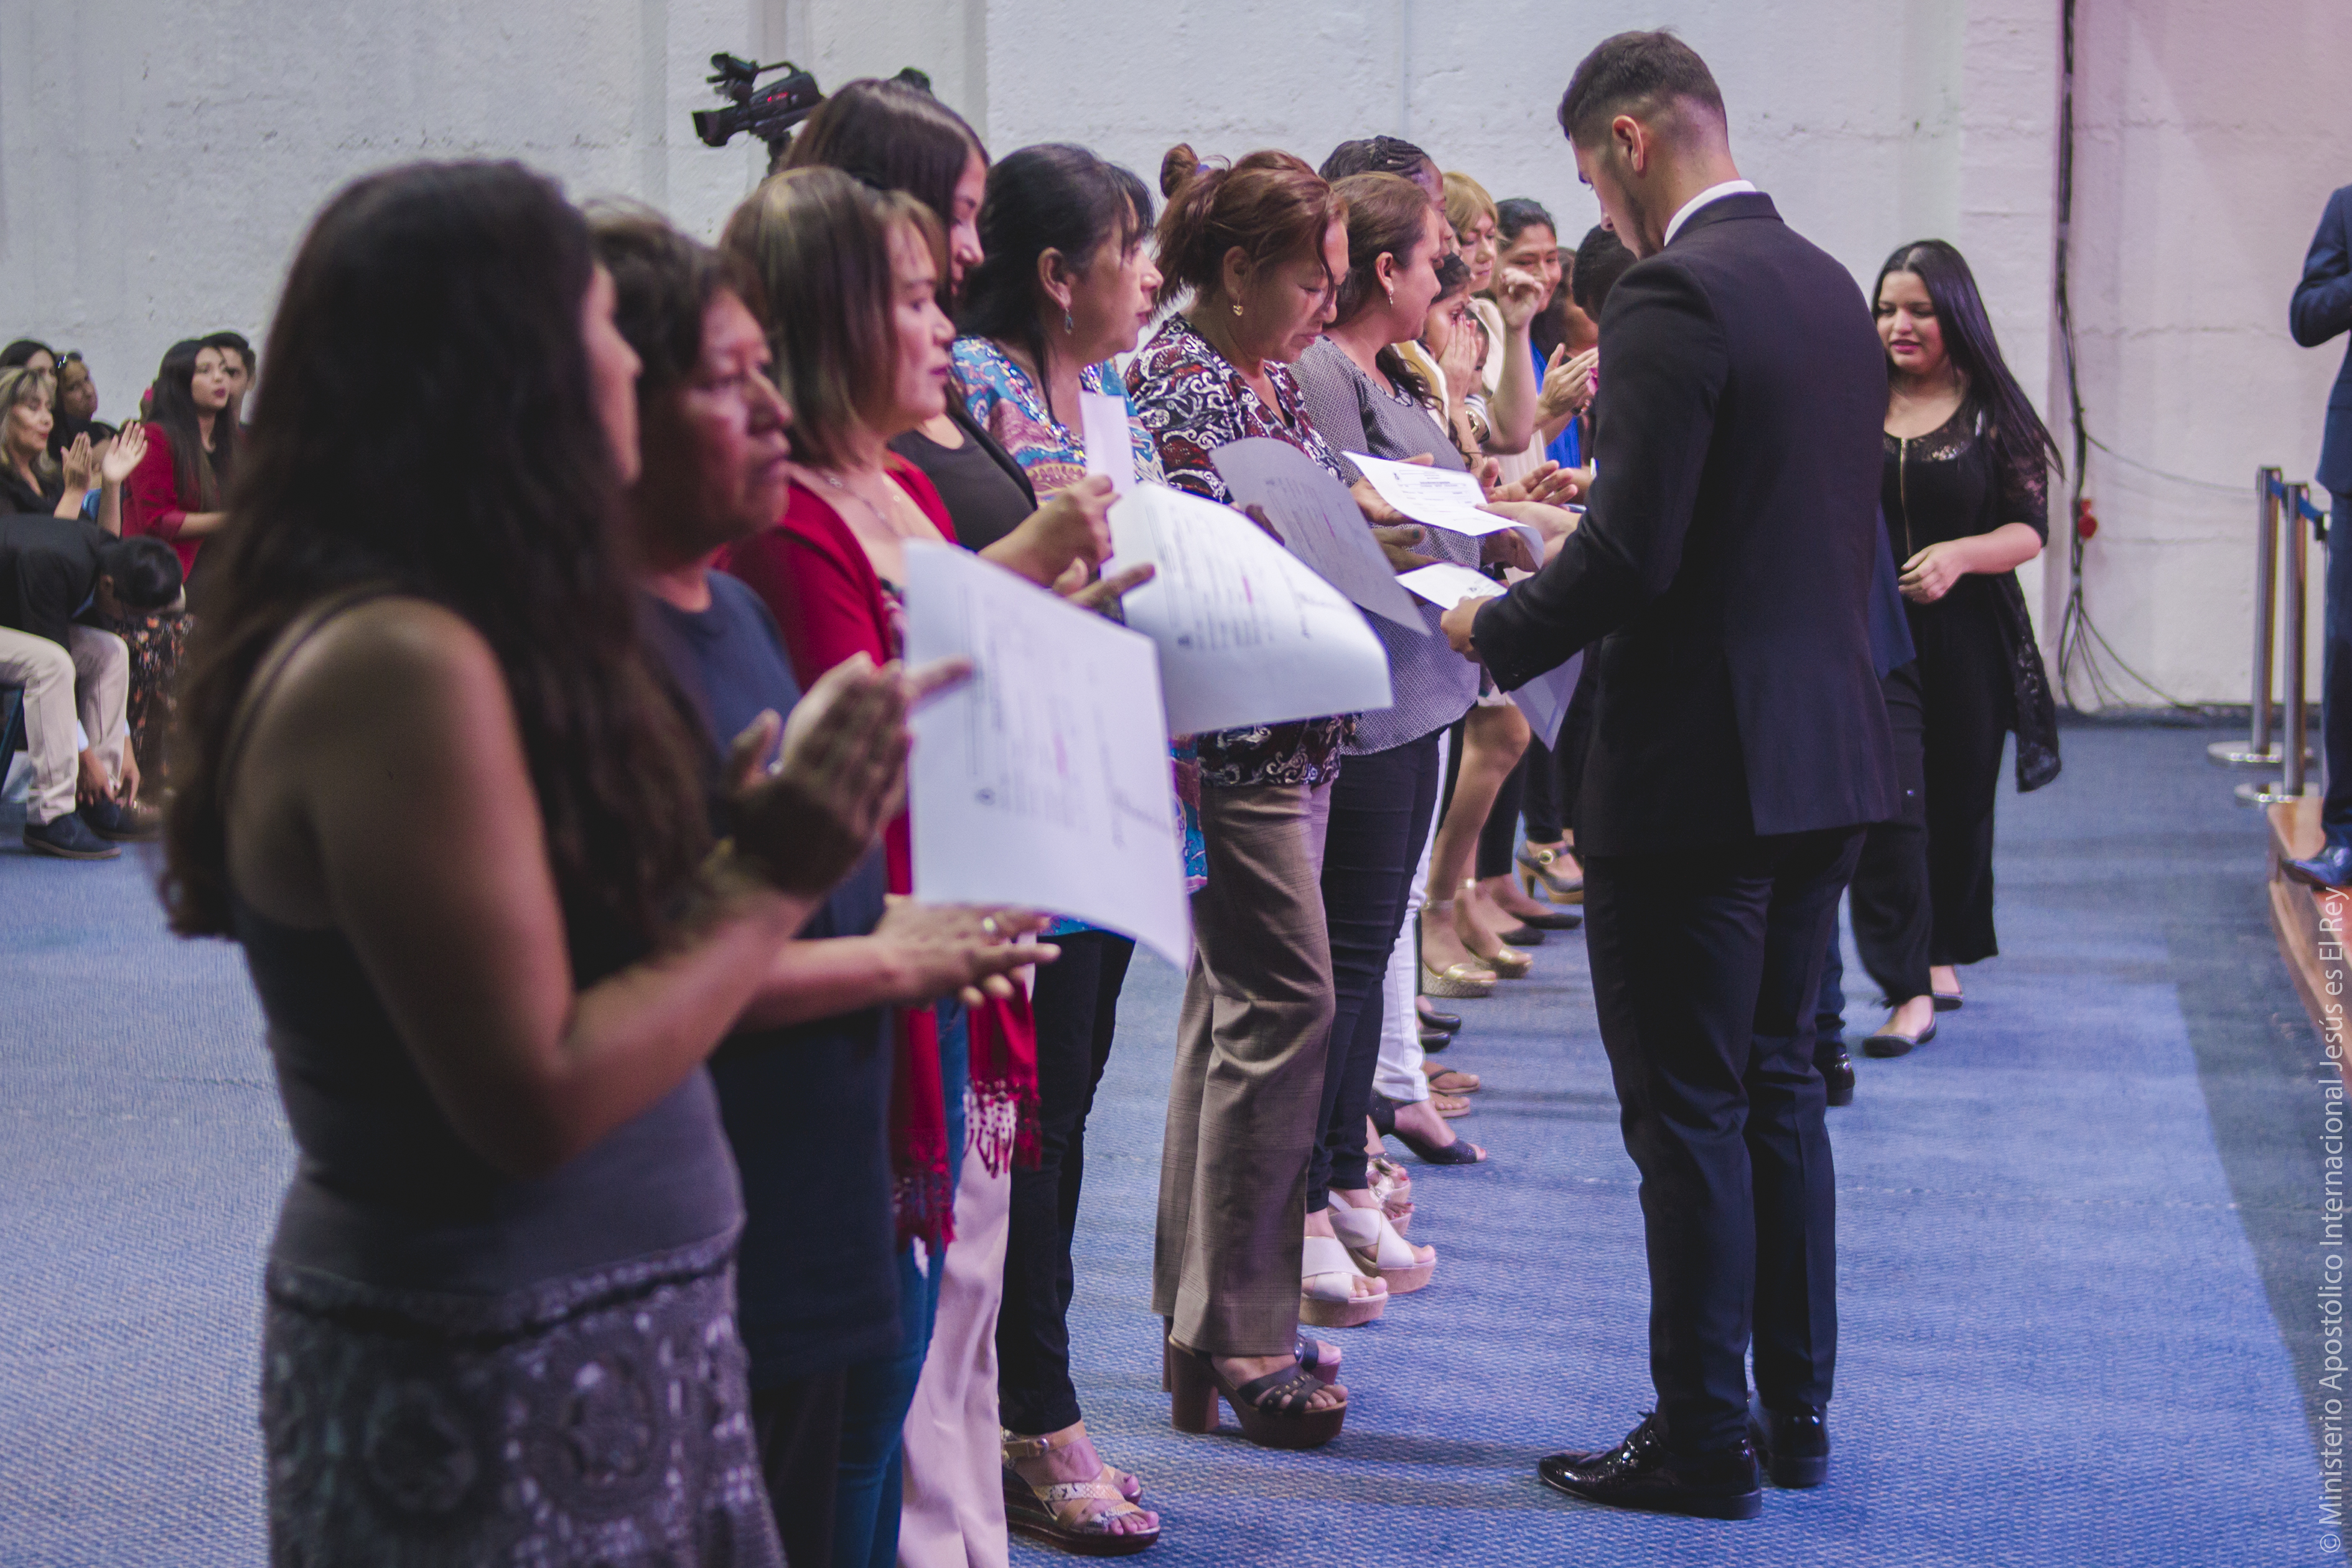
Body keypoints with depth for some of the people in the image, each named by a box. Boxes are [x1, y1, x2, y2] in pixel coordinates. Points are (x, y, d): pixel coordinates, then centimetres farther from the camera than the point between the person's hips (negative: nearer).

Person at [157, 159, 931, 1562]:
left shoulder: (446, 638, 8)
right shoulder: (400, 668, -21)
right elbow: (537, 1100, -22)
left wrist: (752, 831, 1)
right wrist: (777, 877, -16)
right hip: (494, 1388, -9)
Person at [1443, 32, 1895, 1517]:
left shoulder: (1672, 297, -17)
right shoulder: (1832, 287, 11)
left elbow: (1632, 550, -22)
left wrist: (1496, 630, -7)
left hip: (1697, 767, -9)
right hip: (1830, 752, 9)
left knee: (1689, 1111, 1)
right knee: (1777, 1084, 18)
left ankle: (1704, 1439, 10)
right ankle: (1797, 1408, 26)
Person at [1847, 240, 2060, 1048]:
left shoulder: (1993, 413, 2)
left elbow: (2031, 529, -1)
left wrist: (1960, 555, -18)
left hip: (1968, 638, 1)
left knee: (1961, 800, 12)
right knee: (1889, 801, -13)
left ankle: (1942, 955, 33)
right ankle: (1910, 991, -11)